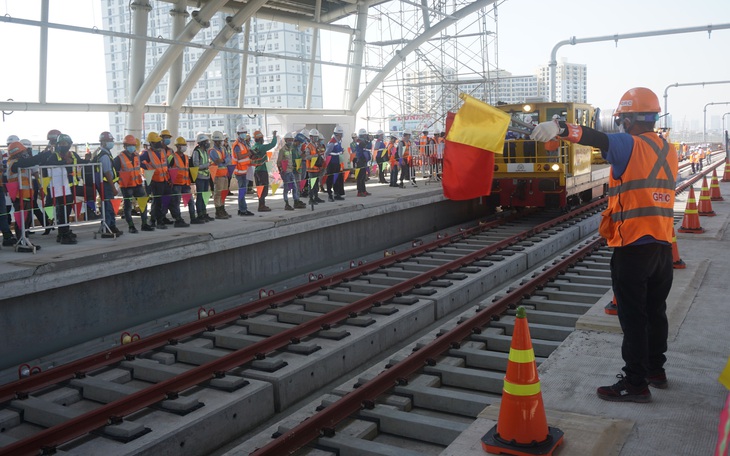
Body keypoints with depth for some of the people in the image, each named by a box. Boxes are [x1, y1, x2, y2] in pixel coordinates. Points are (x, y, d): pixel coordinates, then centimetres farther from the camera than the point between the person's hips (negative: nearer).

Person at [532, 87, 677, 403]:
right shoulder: (668, 150, 11)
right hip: (662, 244, 8)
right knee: (655, 311, 19)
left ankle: (635, 383, 6)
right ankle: (655, 370, 32)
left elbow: (600, 139, -31)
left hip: (633, 246, -8)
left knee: (633, 317, -1)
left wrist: (562, 128, -47)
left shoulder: (631, 146, -12)